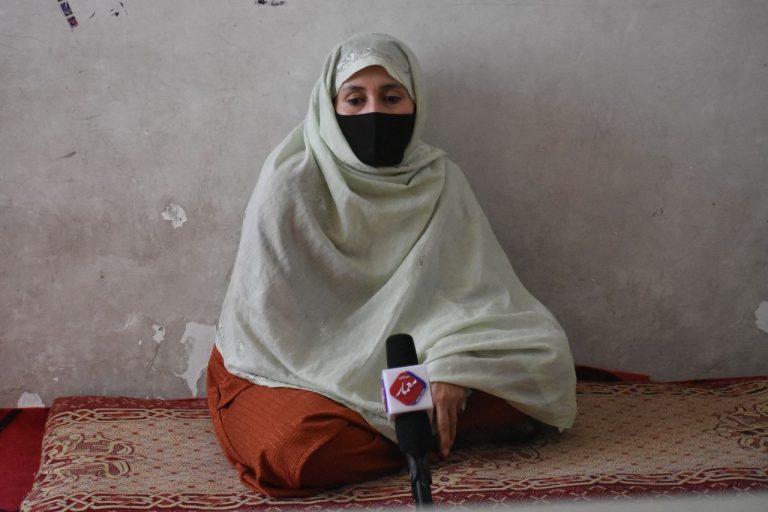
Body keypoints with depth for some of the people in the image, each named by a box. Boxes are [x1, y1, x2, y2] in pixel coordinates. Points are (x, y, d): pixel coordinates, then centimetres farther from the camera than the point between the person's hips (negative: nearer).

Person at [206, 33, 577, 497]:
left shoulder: (440, 181, -2)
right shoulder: (290, 180, -14)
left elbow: (477, 289, -6)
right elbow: (268, 317, -14)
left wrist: (451, 368, -26)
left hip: (400, 365, 4)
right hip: (292, 369, -3)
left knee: (538, 367, -15)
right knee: (295, 448, -37)